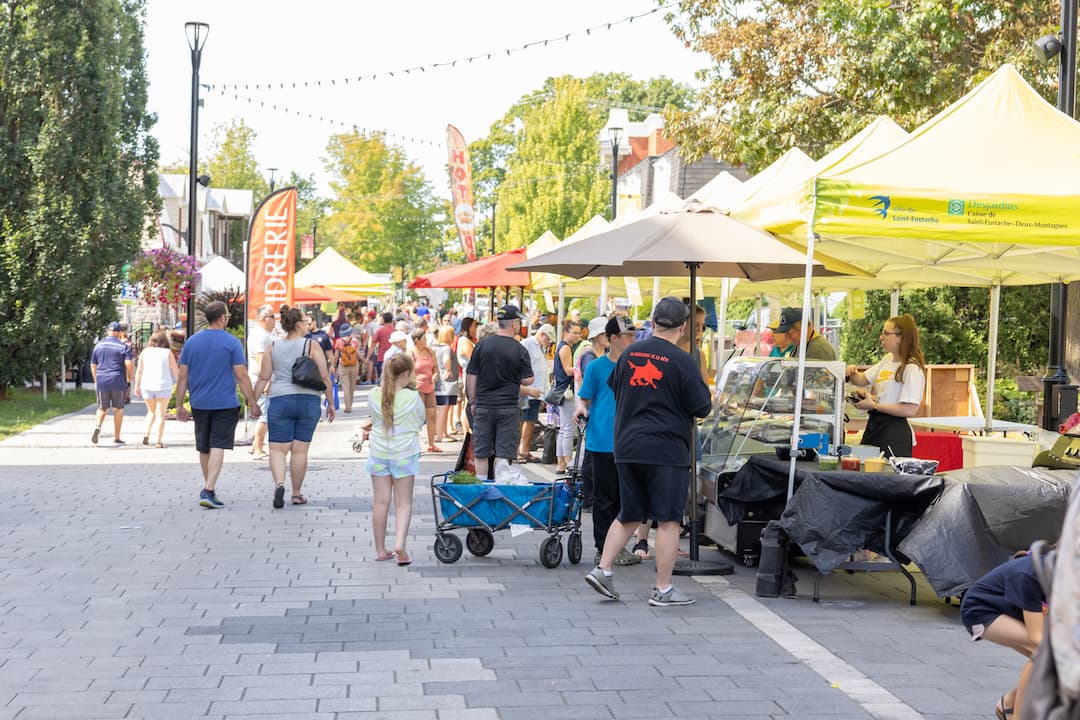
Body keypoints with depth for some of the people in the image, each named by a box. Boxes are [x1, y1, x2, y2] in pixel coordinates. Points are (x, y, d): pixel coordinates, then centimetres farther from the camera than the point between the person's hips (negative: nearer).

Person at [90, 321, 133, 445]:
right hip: (118, 381, -3)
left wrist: (96, 380, 23)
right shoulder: (123, 346, -3)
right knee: (118, 409, 7)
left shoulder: (98, 345, 10)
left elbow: (93, 365, 13)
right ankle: (116, 438, 9)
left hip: (101, 380, 3)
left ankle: (97, 426, -16)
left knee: (102, 408, 13)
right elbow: (128, 363, -14)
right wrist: (129, 378, 1)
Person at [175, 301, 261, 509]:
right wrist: (253, 404, -4)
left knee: (203, 448, 16)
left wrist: (179, 406, 11)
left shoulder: (191, 342, 5)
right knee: (218, 447, -5)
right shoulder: (232, 343, -7)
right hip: (225, 404, -4)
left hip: (199, 404, 4)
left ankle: (209, 488, 30)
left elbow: (182, 377, 5)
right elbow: (242, 377, -10)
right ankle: (208, 490, -15)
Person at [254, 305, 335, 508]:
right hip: (308, 401, -1)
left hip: (280, 401, 1)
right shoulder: (312, 345, -2)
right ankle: (297, 494, 13)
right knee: (300, 449, 6)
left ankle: (279, 484, -20)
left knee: (277, 449, 3)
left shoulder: (273, 347, 5)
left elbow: (263, 378, 4)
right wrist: (330, 403, 6)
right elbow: (325, 378, -3)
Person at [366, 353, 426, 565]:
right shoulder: (412, 397, -11)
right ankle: (400, 544, -13)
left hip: (378, 453, 3)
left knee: (381, 502, 10)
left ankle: (380, 550, 16)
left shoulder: (374, 395, -4)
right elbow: (421, 420, 4)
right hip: (404, 454, -3)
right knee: (403, 503, 5)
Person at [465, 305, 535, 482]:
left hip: (483, 406, 2)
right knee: (503, 454, 2)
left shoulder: (482, 344, -1)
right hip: (508, 408, -2)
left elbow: (471, 376, 3)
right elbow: (528, 380, -4)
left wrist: (472, 401, 12)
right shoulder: (519, 350, -7)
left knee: (481, 454, 10)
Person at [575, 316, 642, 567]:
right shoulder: (596, 367, -1)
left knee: (622, 496, 10)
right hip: (602, 441, -4)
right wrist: (581, 408, -18)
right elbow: (585, 398, 3)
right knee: (604, 497, 0)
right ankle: (603, 550, 7)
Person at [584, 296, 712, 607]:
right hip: (667, 450, -5)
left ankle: (602, 569, 11)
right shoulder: (682, 362, -11)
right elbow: (702, 408, -6)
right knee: (669, 520, 3)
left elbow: (613, 389, 20)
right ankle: (663, 589, 6)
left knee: (628, 515, 18)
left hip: (627, 448, 6)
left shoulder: (629, 354, 5)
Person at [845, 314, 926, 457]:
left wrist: (874, 405, -17)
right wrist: (853, 374, -2)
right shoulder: (887, 360, 11)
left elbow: (909, 410, -21)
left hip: (895, 431, -8)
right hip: (873, 425, 8)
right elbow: (862, 379, 21)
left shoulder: (912, 368, -15)